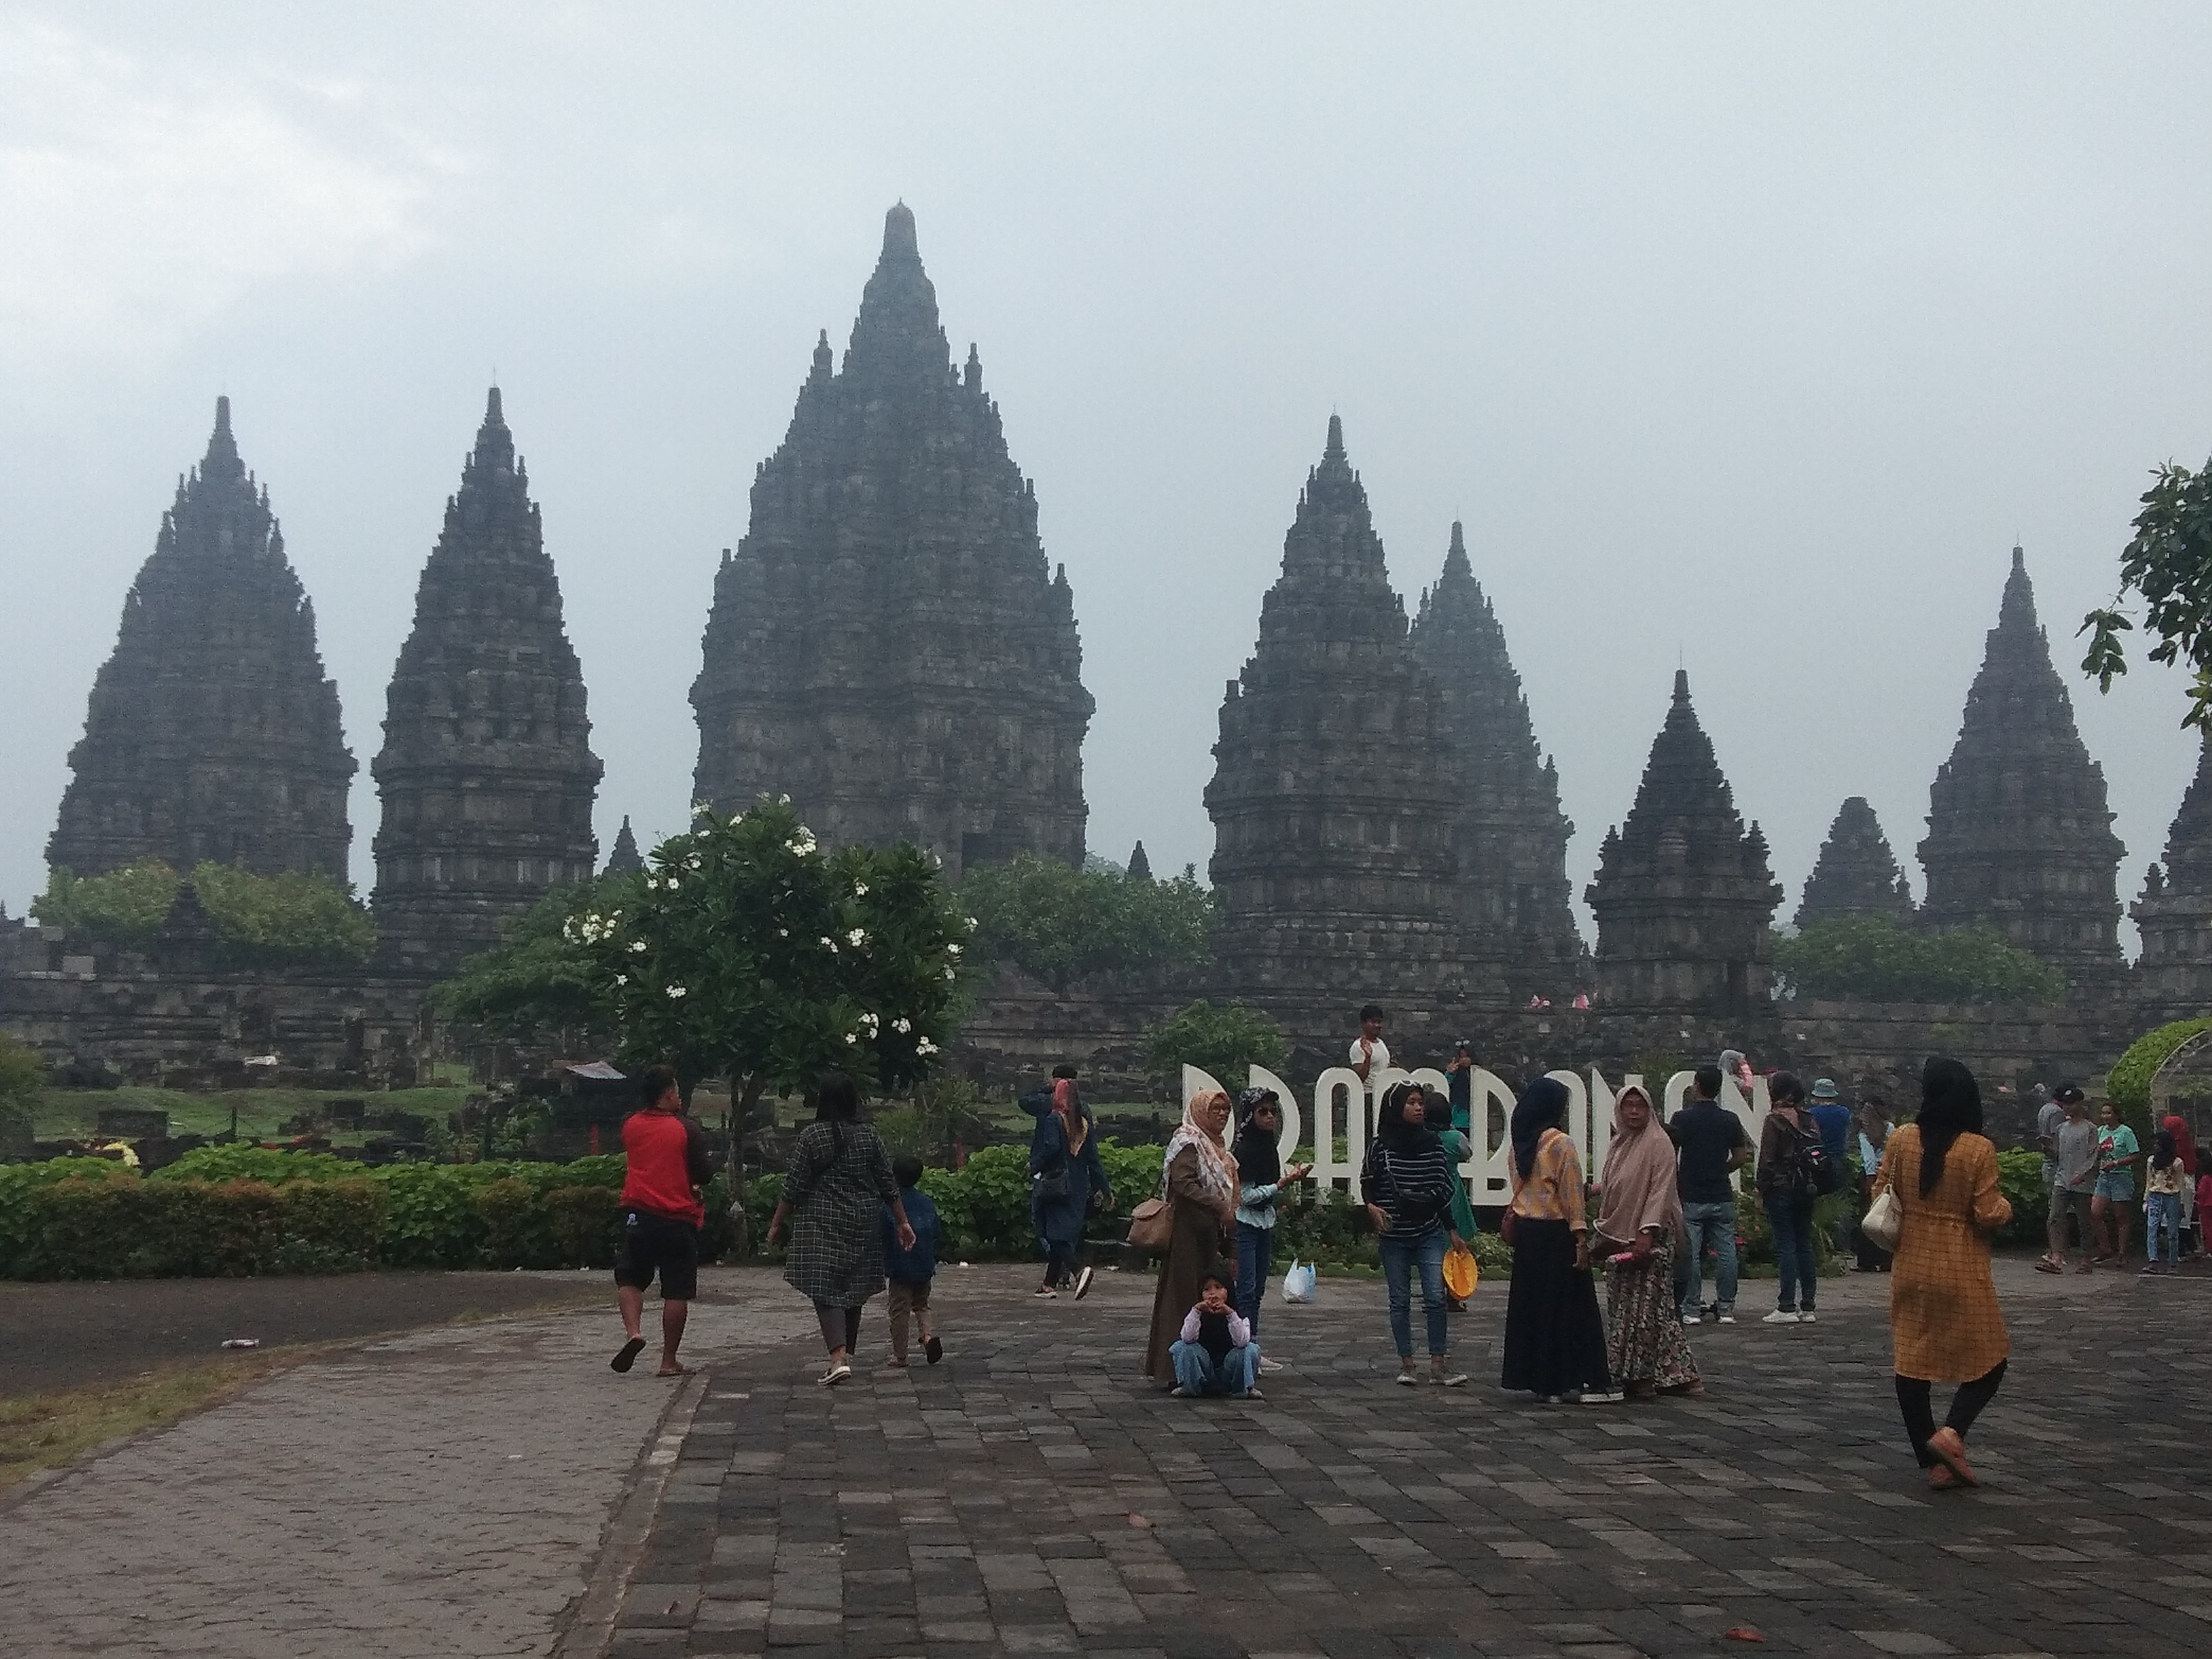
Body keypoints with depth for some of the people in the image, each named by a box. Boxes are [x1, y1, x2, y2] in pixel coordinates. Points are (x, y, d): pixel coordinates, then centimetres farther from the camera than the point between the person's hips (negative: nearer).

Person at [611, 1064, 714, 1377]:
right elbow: (705, 1174, -6)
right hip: (679, 1219, -3)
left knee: (630, 1279, 16)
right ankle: (669, 1360, 6)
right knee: (677, 1292, 5)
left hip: (638, 1215, 3)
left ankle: (633, 1332, -9)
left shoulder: (630, 1125, 4)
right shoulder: (687, 1129, -8)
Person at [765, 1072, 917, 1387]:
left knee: (825, 1290, -5)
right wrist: (902, 1222, 12)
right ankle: (847, 1353, 26)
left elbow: (793, 1188, -8)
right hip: (862, 1225, 4)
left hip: (822, 1225, -4)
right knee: (853, 1289, 15)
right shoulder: (868, 1136, 1)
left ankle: (839, 1357, -21)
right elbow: (888, 1185, 4)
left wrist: (777, 1224, 2)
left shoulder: (811, 1136, -9)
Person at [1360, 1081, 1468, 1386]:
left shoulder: (1433, 1144, 3)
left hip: (1429, 1233, 1)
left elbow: (1443, 1190, 9)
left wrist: (1451, 1231, 9)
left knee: (1435, 1297, -7)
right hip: (1393, 1236, -1)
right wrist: (1372, 1207, -11)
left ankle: (1439, 1364, -4)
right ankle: (1406, 1364, 12)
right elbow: (1366, 1182, 8)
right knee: (1400, 1300, 5)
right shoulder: (1381, 1146, -4)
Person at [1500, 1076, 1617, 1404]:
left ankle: (1534, 1378, 13)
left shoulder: (1520, 1144, 8)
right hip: (1555, 1232, -7)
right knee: (1571, 1308, -3)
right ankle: (1591, 1382, -2)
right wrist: (1581, 1239, -14)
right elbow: (1571, 1195, -14)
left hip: (1526, 1230, 7)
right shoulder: (1560, 1143, -13)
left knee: (1531, 1305, 10)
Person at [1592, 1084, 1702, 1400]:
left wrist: (1647, 1232, -20)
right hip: (1619, 1237, 8)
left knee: (1646, 1305, -8)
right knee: (1621, 1308, 7)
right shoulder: (1618, 1145, 16)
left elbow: (1661, 1190, -13)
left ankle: (1641, 1376, -5)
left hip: (1651, 1238, -8)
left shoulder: (1658, 1143, -6)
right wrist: (1604, 1237, 18)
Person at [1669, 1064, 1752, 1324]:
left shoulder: (1682, 1119, -6)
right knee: (1726, 1253, 6)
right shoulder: (1730, 1120, 3)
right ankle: (1726, 1309, 8)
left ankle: (1691, 1309, 1)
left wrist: (1674, 1185, 12)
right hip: (1722, 1197, 3)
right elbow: (1742, 1157, 7)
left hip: (1691, 1198, -3)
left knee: (1690, 1255, 0)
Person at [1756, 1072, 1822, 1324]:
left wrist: (1762, 1190, -5)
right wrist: (1813, 1185, 14)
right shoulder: (1809, 1122, 9)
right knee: (1805, 1245, 9)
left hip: (1781, 1190, -6)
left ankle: (1787, 1307, -7)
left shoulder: (1775, 1121, -9)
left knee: (1786, 1246, -5)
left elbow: (1767, 1161, -12)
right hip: (1806, 1190, 6)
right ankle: (1807, 1307, 11)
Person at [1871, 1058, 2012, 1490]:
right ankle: (1951, 1432, -11)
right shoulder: (1979, 1149, -13)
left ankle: (1935, 1463, 11)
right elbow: (1988, 1215, -13)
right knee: (1988, 1360, 10)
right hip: (1962, 1273, -4)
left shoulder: (1902, 1139, -2)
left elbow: (1881, 1194, 5)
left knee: (1912, 1362, 9)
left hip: (1911, 1269, 4)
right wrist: (2005, 1207, 8)